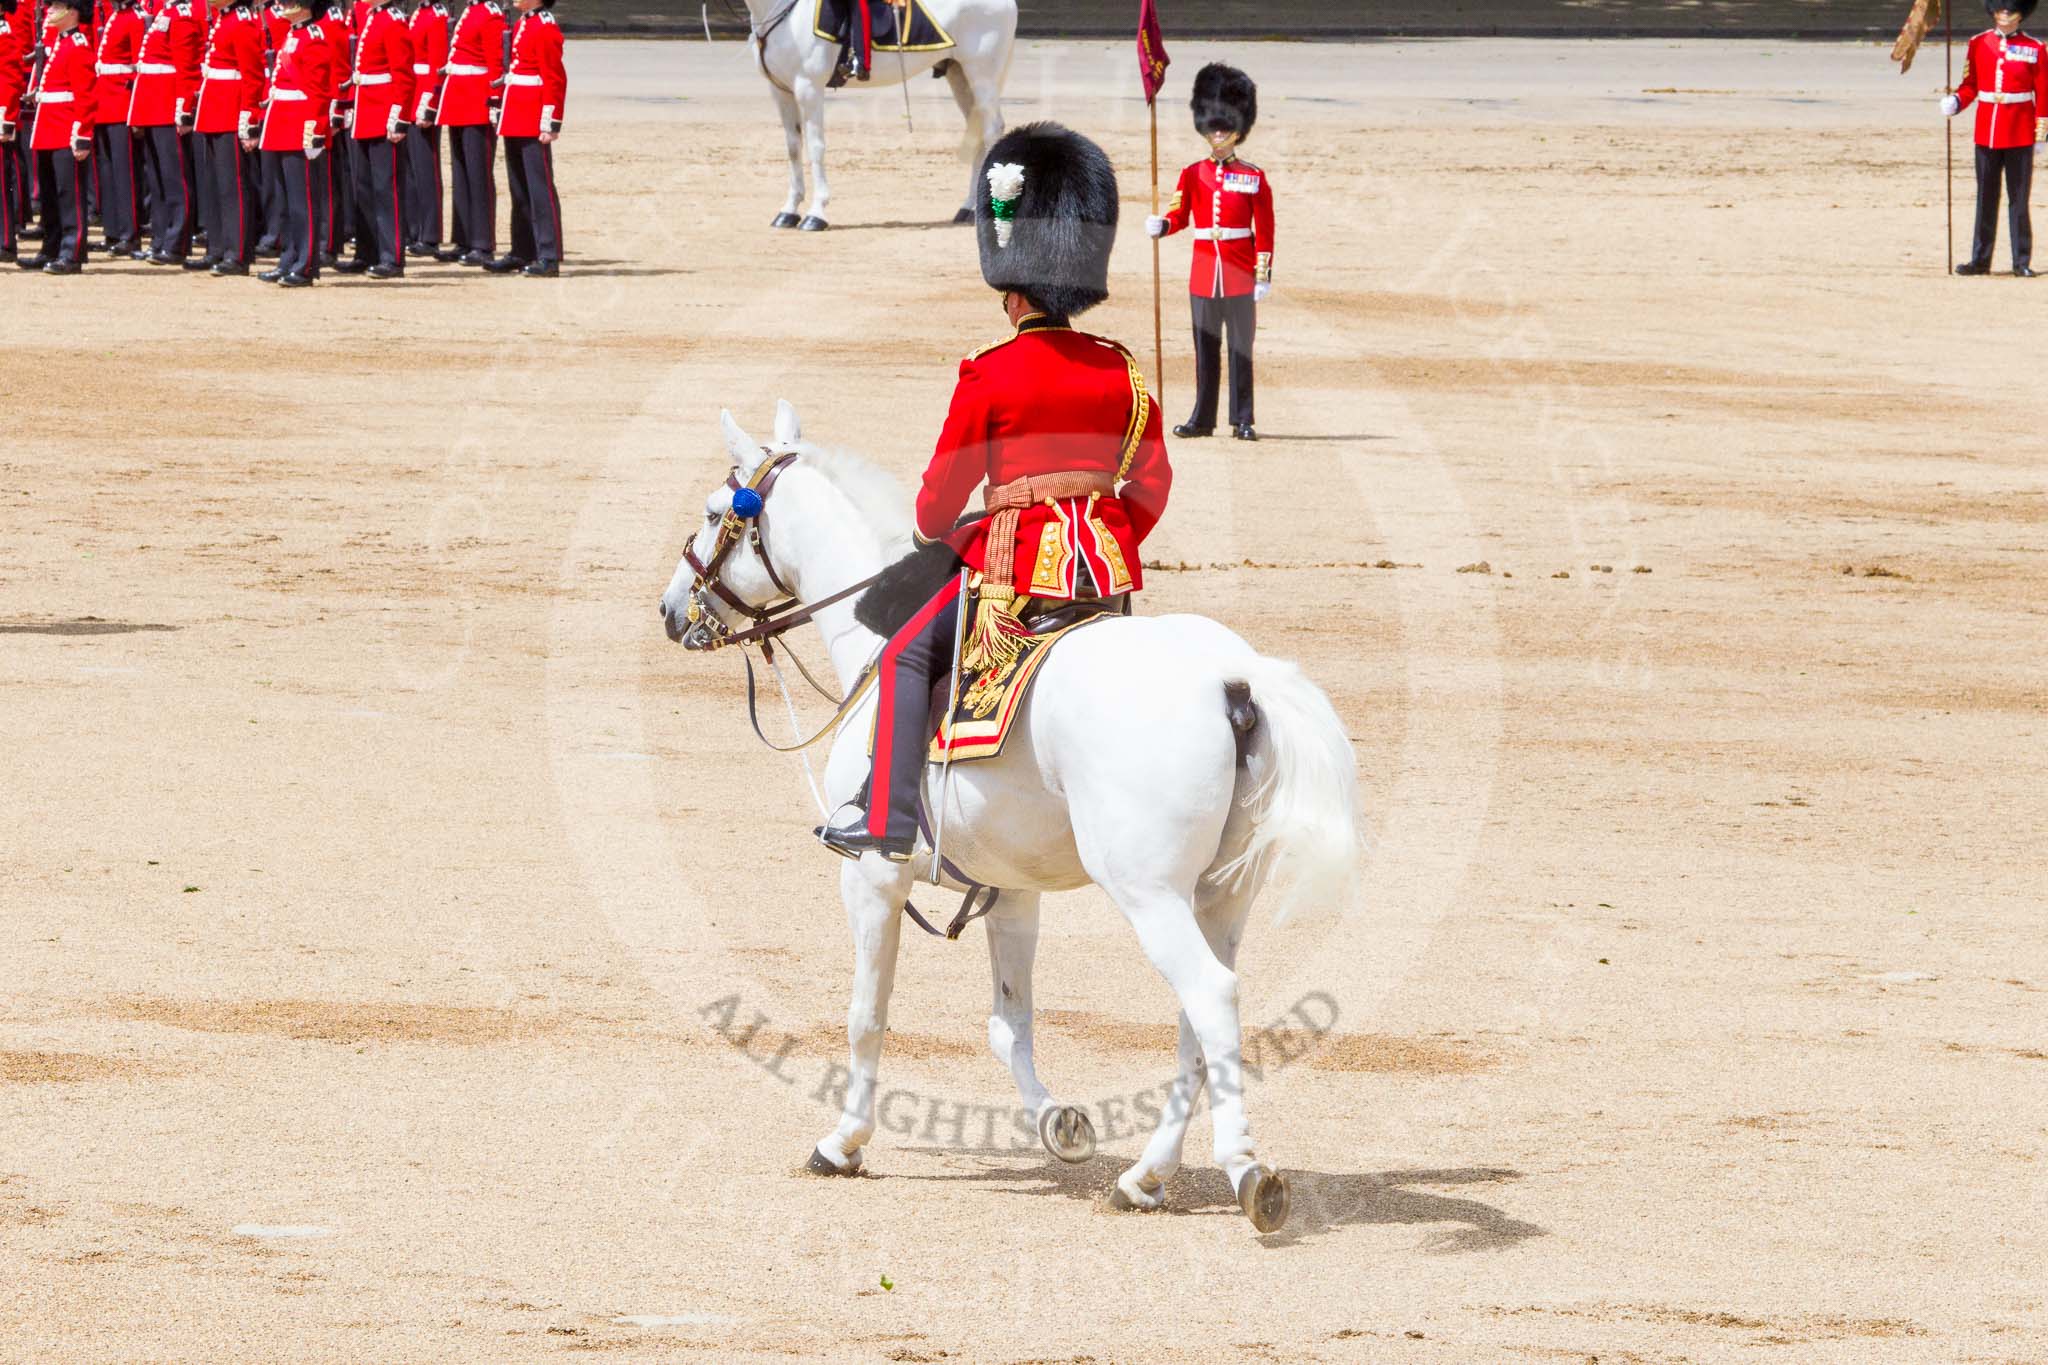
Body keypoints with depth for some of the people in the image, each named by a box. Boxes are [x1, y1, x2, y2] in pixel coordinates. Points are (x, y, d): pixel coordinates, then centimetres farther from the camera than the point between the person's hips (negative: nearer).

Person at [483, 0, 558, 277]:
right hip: (515, 123, 9)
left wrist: (550, 125, -19)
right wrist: (504, 114, 20)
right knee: (519, 190, 13)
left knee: (540, 187, -7)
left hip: (533, 125, -9)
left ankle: (549, 257, -5)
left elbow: (555, 81, -16)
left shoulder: (546, 28, -13)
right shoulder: (522, 24, 15)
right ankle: (522, 253, 19)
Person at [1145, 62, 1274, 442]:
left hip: (1240, 275, -2)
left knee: (1241, 349, 0)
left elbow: (1264, 232, -1)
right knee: (1205, 349, 6)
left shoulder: (1254, 178, 0)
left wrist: (1263, 277, -6)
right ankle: (1203, 418, 11)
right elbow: (1179, 215, 7)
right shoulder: (1193, 175, 8)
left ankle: (1242, 420, 4)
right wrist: (1160, 225, -16)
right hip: (1204, 274, 2)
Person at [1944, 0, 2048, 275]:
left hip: (2020, 134, -2)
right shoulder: (1978, 45, 6)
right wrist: (1955, 102, -9)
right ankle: (1980, 260, 10)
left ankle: (2022, 262, 4)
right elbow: (1971, 85, 10)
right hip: (1987, 131, 2)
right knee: (1986, 198, 6)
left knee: (2019, 199, 0)